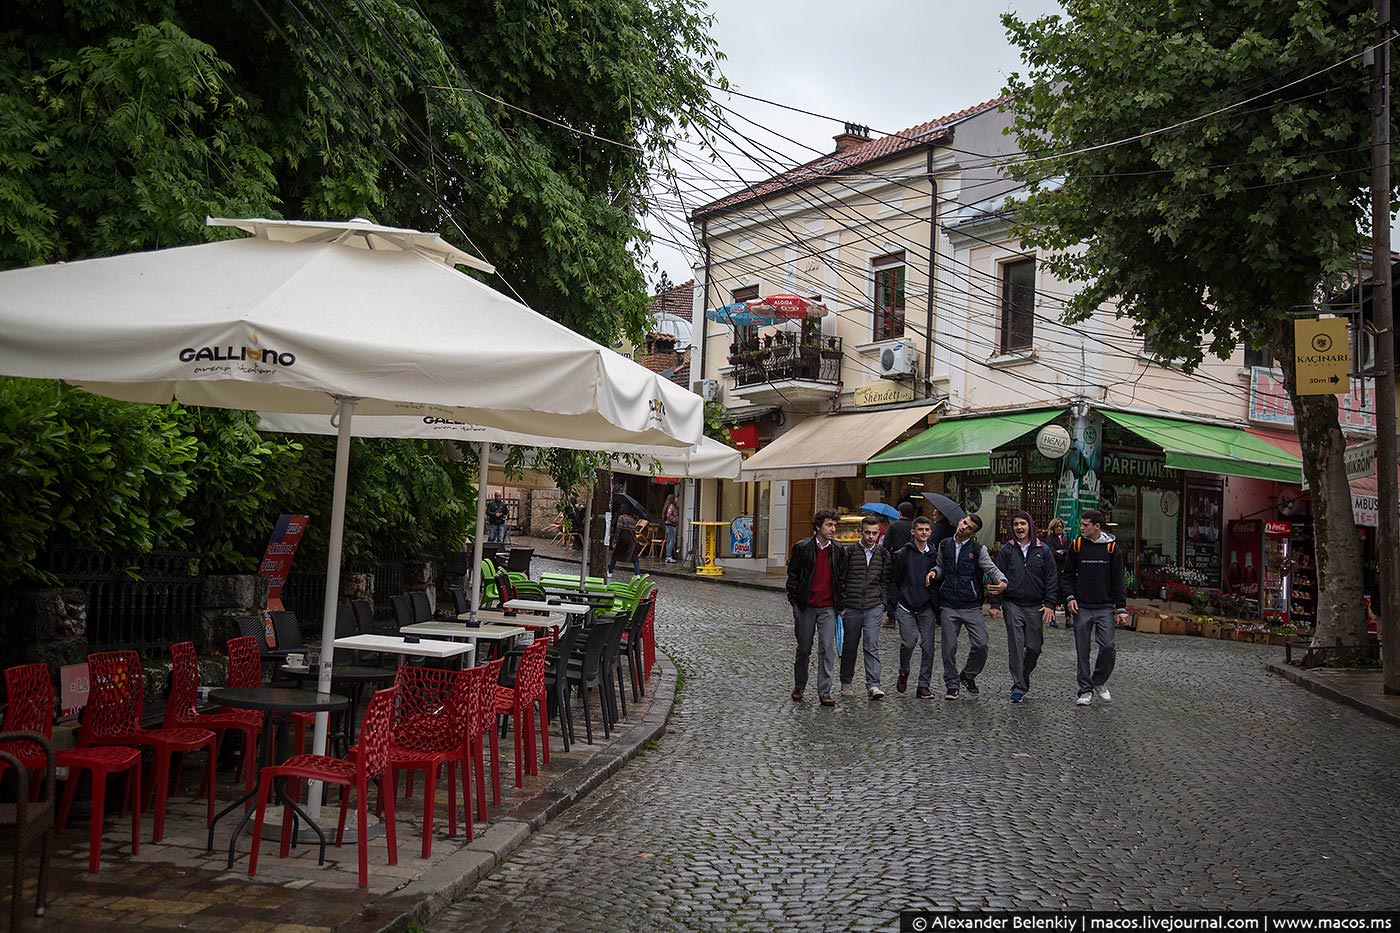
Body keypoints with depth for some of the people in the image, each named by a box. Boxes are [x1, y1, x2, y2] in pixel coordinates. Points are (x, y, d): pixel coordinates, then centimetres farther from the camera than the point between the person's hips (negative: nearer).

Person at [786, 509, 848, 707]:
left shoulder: (838, 551, 4)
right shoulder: (802, 547, -4)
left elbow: (842, 579, 9)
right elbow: (792, 575, 1)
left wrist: (840, 605, 5)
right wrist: (794, 601, -3)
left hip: (828, 608, 1)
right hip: (806, 607, -1)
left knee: (827, 649, -5)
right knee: (804, 648, 10)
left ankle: (825, 692, 0)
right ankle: (799, 686, 28)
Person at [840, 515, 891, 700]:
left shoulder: (883, 554, 7)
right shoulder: (849, 552, -1)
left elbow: (885, 581, 13)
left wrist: (882, 602, 3)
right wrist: (842, 604, -3)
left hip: (874, 608, 0)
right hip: (851, 608, 0)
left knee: (872, 646, -7)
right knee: (849, 646, 10)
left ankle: (873, 685, -7)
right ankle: (846, 681, 25)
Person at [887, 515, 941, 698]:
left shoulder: (934, 555, 8)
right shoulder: (902, 554, 1)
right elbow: (894, 580, 2)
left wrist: (938, 607, 7)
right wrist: (893, 605, -4)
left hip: (927, 608, 2)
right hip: (906, 607, -2)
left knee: (927, 646, 0)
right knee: (909, 642, -12)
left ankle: (924, 686, 8)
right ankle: (903, 672, 17)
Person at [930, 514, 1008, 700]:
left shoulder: (978, 550, -2)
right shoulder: (944, 545, 7)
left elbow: (991, 568, -7)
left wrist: (1002, 581, -27)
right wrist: (934, 571, -5)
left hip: (971, 606, -2)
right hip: (948, 606, 2)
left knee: (981, 644, -8)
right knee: (949, 647, 5)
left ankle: (968, 675, 17)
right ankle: (951, 685, 19)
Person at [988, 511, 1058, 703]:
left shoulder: (1043, 550, 5)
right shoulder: (1007, 550, 5)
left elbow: (1052, 578, 4)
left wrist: (1050, 604, -4)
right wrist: (995, 603, -2)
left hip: (1035, 606, 1)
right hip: (1013, 605, -1)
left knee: (1034, 646, 4)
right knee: (1016, 646, -3)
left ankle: (1024, 675, 30)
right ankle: (1018, 687, 3)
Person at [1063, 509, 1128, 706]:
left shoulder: (1111, 548, 2)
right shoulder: (1076, 546, 3)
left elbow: (1118, 580, 5)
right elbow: (1068, 575, 10)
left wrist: (1121, 607, 1)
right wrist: (1069, 597, -4)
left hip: (1105, 607, -1)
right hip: (1081, 607, 1)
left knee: (1108, 646, -9)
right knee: (1082, 651, 3)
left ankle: (1100, 682, 16)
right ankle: (1086, 690, 13)